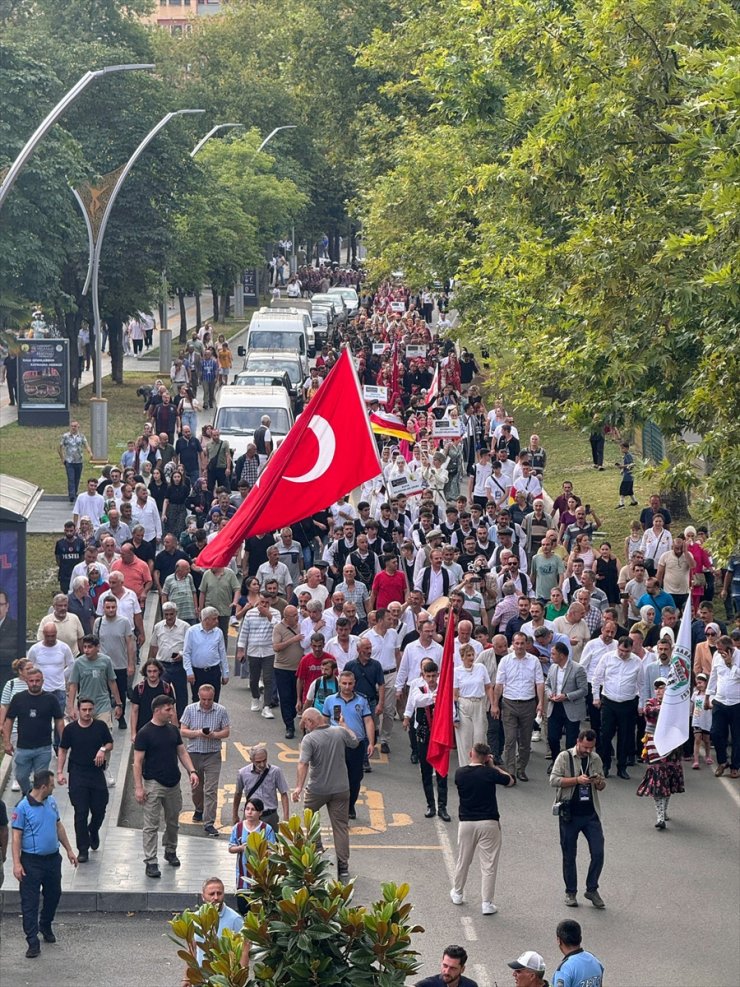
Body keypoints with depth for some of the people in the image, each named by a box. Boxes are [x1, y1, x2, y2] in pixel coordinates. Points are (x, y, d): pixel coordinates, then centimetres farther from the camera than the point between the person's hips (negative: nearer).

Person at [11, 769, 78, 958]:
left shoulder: (51, 802, 4)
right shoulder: (23, 807, -16)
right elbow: (17, 836, -14)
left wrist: (69, 850, 18)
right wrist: (17, 864, -19)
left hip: (53, 858, 7)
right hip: (32, 861, -6)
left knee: (54, 894, 19)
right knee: (30, 902, -2)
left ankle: (46, 926, 43)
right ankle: (33, 941, 1)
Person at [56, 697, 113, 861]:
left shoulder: (101, 726, 0)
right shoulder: (70, 729, -3)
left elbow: (110, 744, 11)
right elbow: (63, 750, 4)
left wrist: (103, 750, -12)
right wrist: (60, 772, -4)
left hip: (97, 773, 2)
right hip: (77, 774, -2)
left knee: (99, 810, 6)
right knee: (81, 813, -3)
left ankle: (93, 832, 40)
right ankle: (83, 850, 3)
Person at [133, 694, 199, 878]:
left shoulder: (173, 730, 7)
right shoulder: (145, 733, -12)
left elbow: (182, 752, 14)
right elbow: (138, 762, -12)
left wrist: (192, 771, -2)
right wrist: (138, 787, -16)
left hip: (173, 783, 6)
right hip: (153, 785, -6)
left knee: (173, 821, 17)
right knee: (151, 825, -4)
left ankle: (171, 851, 37)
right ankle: (151, 862, -2)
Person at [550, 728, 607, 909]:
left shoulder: (595, 759, 7)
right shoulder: (564, 757, -6)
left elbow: (602, 786, 15)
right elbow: (554, 780, -15)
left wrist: (599, 783, -9)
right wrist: (577, 780, -23)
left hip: (591, 813, 3)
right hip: (569, 813, -3)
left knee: (598, 853, -4)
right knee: (569, 855, 6)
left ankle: (592, 889, 13)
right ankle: (570, 892, 19)